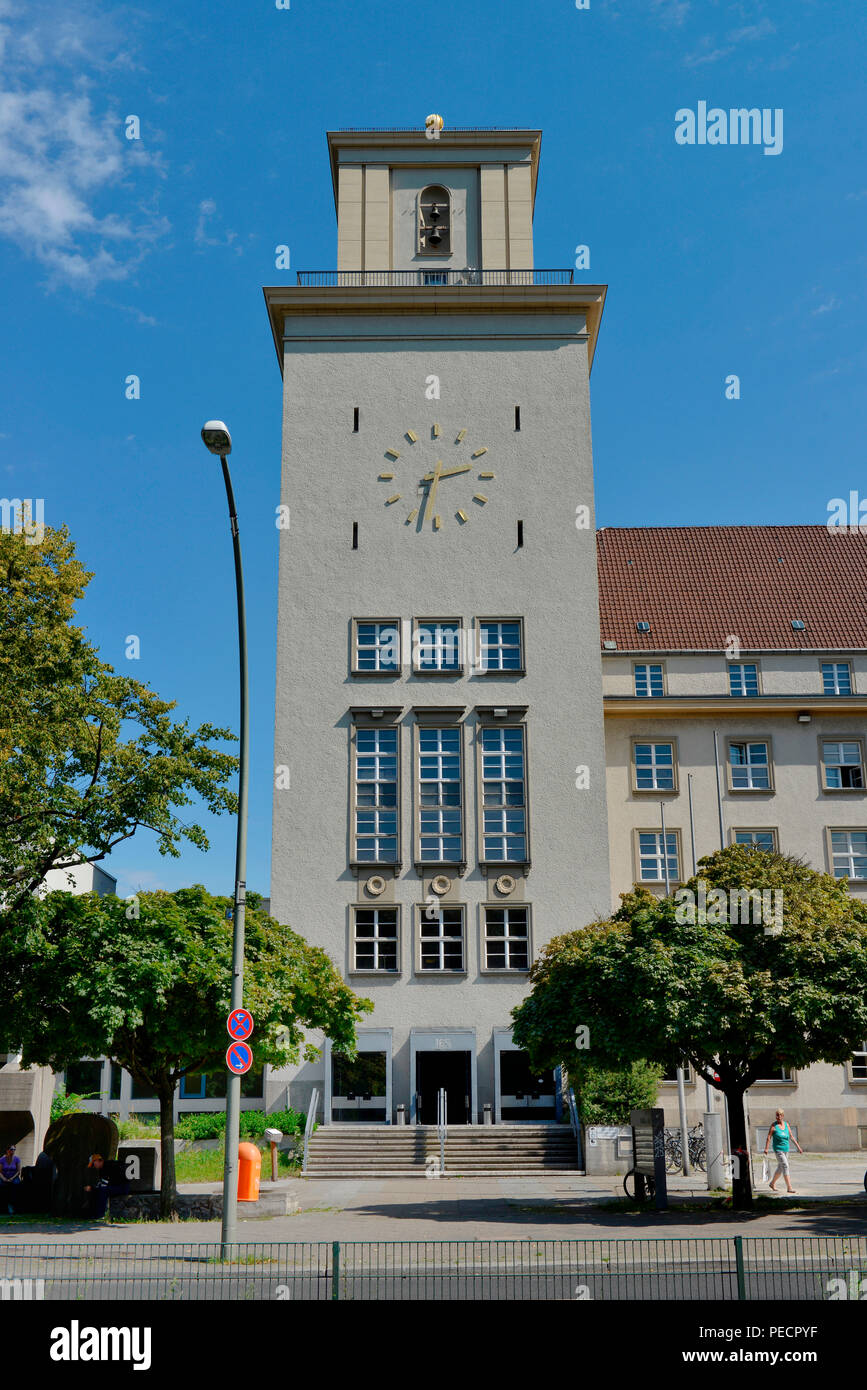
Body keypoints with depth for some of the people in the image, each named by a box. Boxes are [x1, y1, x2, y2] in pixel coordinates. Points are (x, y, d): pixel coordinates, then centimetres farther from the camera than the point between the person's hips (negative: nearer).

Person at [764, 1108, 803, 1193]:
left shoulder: (786, 1125, 6)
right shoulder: (774, 1125, -8)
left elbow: (792, 1137, 11)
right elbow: (769, 1137, -9)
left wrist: (798, 1147, 8)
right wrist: (766, 1148, -15)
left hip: (786, 1149, 6)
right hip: (778, 1149, -6)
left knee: (780, 1168, 14)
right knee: (785, 1166, -16)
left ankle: (772, 1183, 32)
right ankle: (789, 1187, -16)